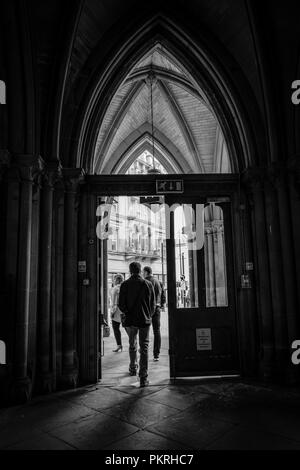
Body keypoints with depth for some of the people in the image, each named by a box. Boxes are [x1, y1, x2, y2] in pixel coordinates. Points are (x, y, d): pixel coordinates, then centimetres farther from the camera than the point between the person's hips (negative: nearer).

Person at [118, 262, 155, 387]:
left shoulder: (124, 285, -4)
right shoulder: (148, 284, -5)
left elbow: (121, 304, -5)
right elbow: (153, 304, 0)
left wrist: (127, 313, 10)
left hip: (130, 320, 2)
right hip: (144, 320, -1)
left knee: (132, 345, 22)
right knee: (144, 348, 2)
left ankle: (133, 368, 38)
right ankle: (143, 377, -1)